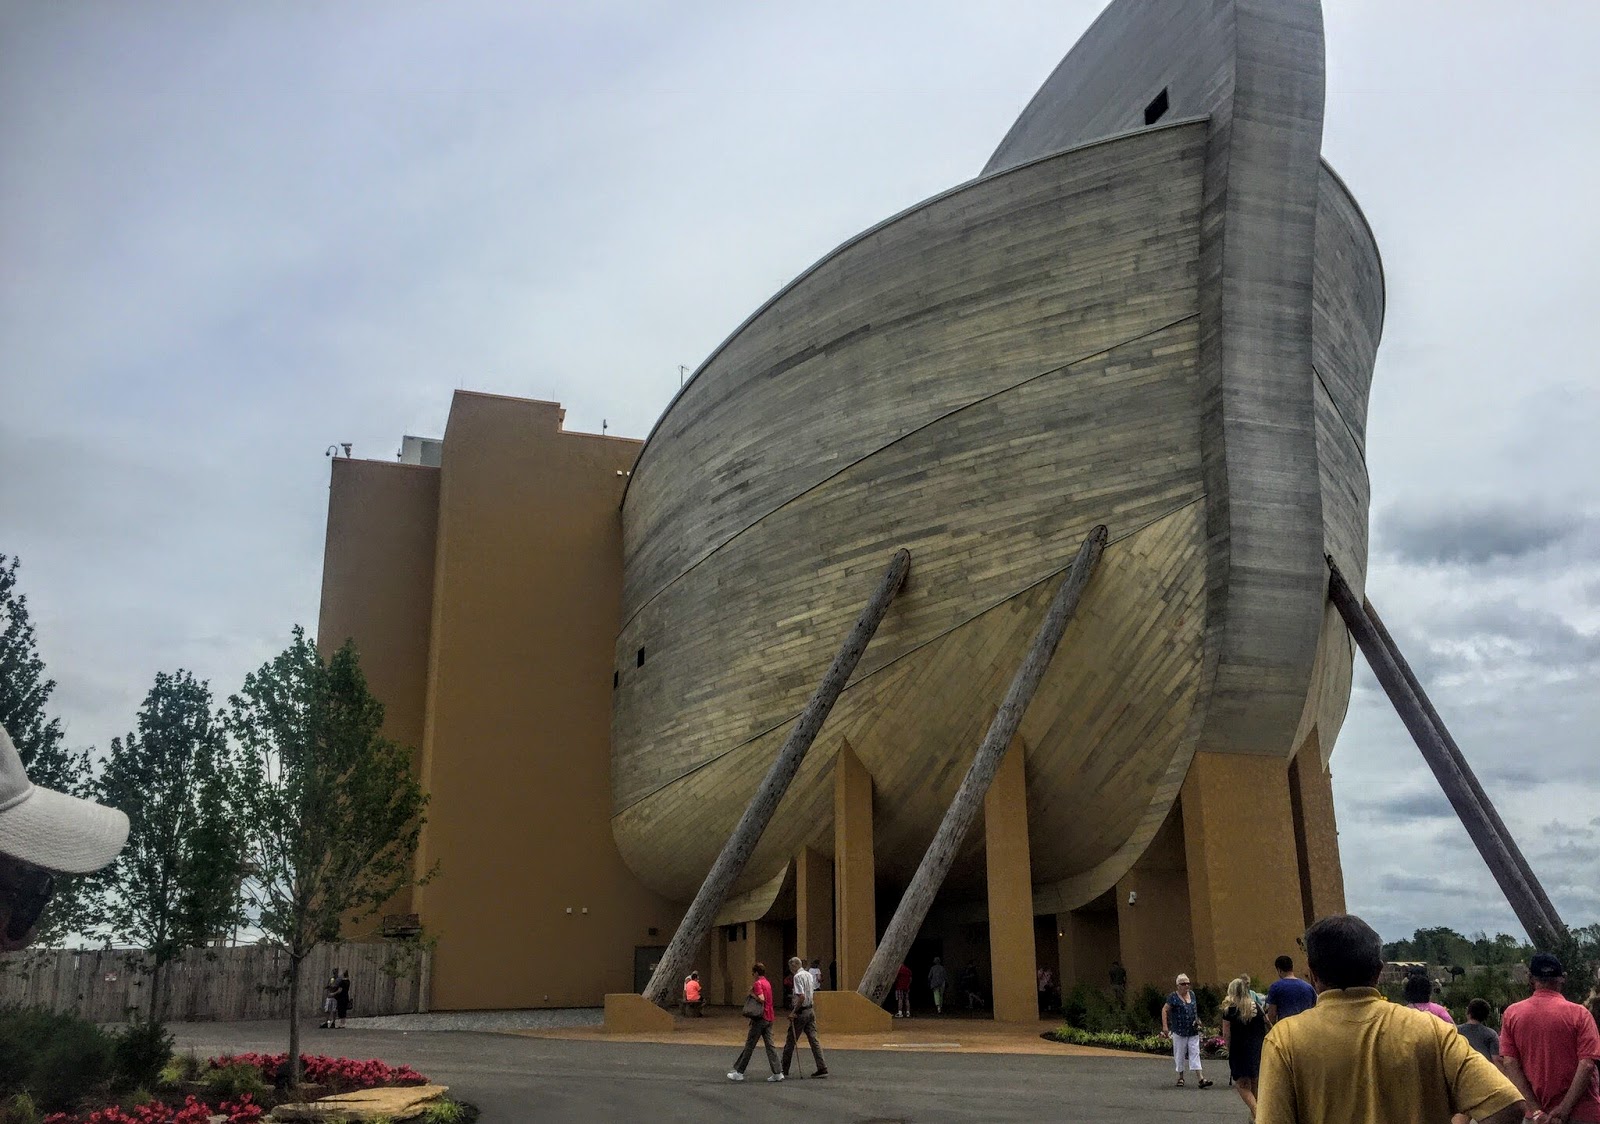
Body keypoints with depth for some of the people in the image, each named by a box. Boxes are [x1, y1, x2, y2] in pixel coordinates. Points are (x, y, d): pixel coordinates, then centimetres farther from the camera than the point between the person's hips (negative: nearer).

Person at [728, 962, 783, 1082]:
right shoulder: (767, 982, 16)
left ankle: (739, 1072, 7)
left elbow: (761, 999, -25)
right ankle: (777, 1073, 0)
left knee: (749, 1046, 0)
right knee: (769, 1045, 6)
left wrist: (752, 993, -11)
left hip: (760, 1018, -8)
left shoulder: (758, 983, -12)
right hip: (769, 1018, 8)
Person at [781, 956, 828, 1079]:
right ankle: (822, 1068, 0)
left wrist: (794, 1012, -17)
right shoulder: (809, 975, 11)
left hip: (800, 1012, -8)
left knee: (790, 1041, 2)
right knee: (813, 1039, 6)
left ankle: (784, 1070, 9)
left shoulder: (798, 977, -16)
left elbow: (801, 997, -24)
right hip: (811, 1011, 8)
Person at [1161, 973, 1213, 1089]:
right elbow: (1164, 1010, -9)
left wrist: (1197, 1021, 14)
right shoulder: (1173, 997, -9)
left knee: (1195, 1053, -1)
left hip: (1193, 1031, 4)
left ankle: (1200, 1078, -5)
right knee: (1180, 1055, 5)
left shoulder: (1192, 994, 8)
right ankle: (1180, 1077, 18)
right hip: (1179, 1031, -4)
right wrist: (1165, 1026, -16)